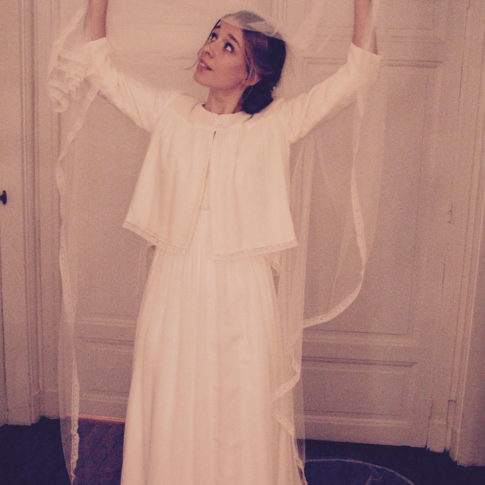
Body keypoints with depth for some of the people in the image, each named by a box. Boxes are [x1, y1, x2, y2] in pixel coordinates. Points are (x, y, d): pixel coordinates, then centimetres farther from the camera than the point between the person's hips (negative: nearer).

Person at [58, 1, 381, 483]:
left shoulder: (275, 125, -1)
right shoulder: (170, 112, 5)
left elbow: (357, 73, -4)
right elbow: (100, 67, 10)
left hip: (241, 297, -2)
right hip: (174, 289, 2)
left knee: (244, 416, 10)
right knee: (170, 416, 13)